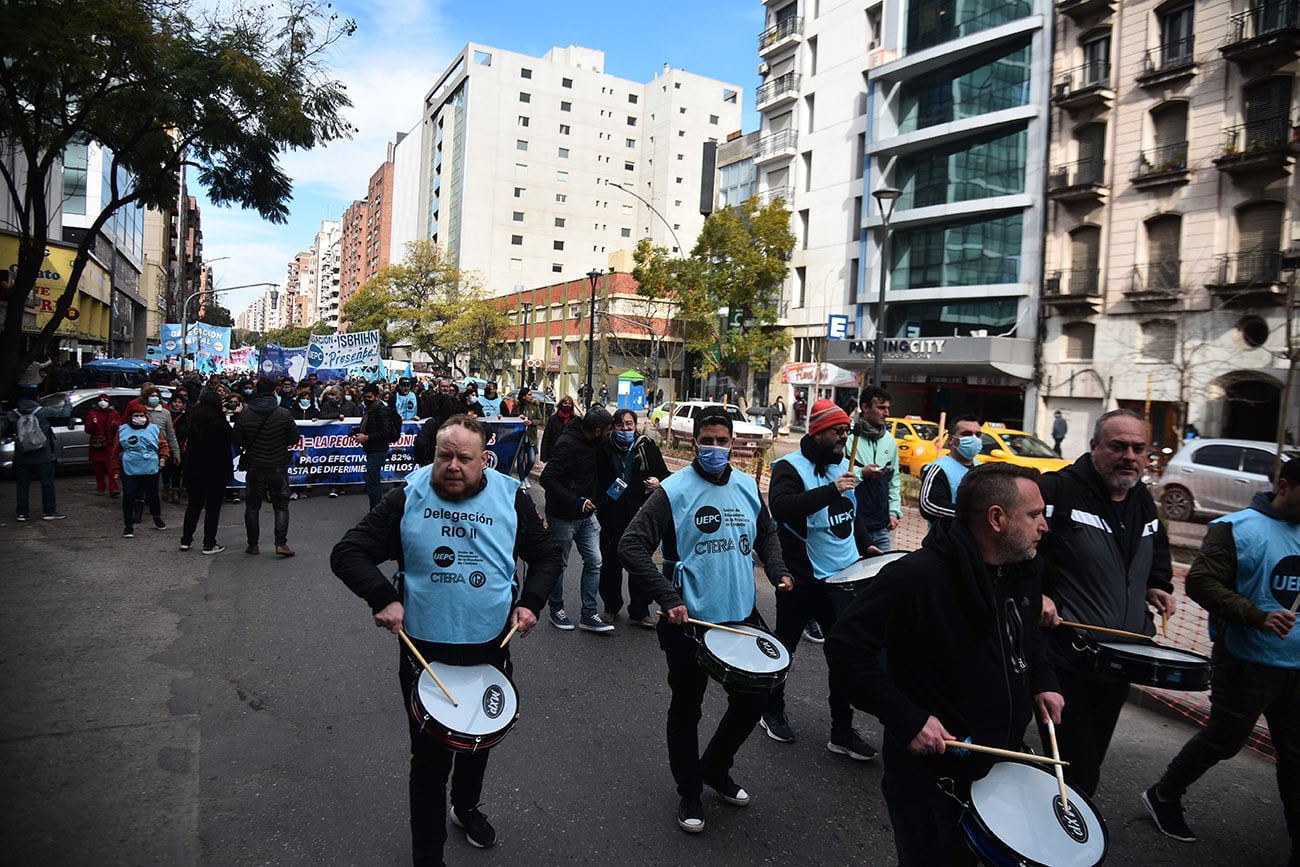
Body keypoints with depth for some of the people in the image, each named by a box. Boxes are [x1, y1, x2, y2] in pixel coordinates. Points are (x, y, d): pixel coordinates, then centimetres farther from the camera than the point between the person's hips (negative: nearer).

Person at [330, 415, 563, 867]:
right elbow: (348, 553, -8)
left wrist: (531, 601, -10)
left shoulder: (511, 499, -6)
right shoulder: (407, 499, -11)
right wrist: (382, 597, -23)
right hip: (424, 651, -2)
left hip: (490, 647, 3)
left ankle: (467, 807, 54)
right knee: (430, 757, 6)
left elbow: (547, 556, 6)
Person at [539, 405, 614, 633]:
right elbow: (547, 478, -28)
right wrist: (576, 502, -30)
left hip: (586, 515, 8)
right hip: (563, 517, -8)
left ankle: (588, 615, 14)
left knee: (594, 561, 5)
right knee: (559, 564, 9)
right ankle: (556, 610, 28)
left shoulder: (589, 441, 3)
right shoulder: (568, 444, -23)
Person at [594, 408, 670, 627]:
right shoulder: (604, 448, -2)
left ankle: (639, 611, 19)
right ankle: (611, 606, 30)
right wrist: (597, 505, -1)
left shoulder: (647, 447, -1)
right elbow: (595, 479, 8)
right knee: (611, 563, 12)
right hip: (611, 516, 0)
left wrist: (658, 483, -14)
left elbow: (665, 476, 7)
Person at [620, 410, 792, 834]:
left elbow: (766, 533, 20)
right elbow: (632, 547, -17)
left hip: (741, 617, 5)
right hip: (690, 621, -5)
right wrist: (668, 599, -24)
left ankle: (715, 768, 41)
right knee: (687, 708, 12)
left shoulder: (747, 487, 3)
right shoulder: (674, 491, -14)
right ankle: (689, 792, 35)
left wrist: (777, 571, 3)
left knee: (753, 700, 15)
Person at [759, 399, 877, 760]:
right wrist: (831, 490, -35)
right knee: (785, 646, 11)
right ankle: (772, 711, 33)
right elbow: (780, 508, -34)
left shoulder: (843, 465, 10)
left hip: (843, 575, 7)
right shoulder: (790, 466, -14)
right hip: (802, 578, -6)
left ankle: (842, 731, 19)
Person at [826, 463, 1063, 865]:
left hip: (1004, 765, 8)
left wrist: (1042, 681, 5)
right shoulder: (918, 576, -28)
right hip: (932, 775, -7)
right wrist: (906, 719, -29)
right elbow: (845, 647, -28)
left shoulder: (1022, 572, 0)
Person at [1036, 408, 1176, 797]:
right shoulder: (1057, 490, -16)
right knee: (1076, 776, -4)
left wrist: (1156, 586, 13)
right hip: (1068, 659, -7)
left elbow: (1157, 553, 30)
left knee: (1091, 762, 21)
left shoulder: (1143, 502, 10)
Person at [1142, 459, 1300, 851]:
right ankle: (1163, 797, 27)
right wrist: (1257, 616, -28)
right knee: (1223, 740, 7)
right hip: (1248, 662, -6)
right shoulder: (1239, 528, -12)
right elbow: (1200, 582, -19)